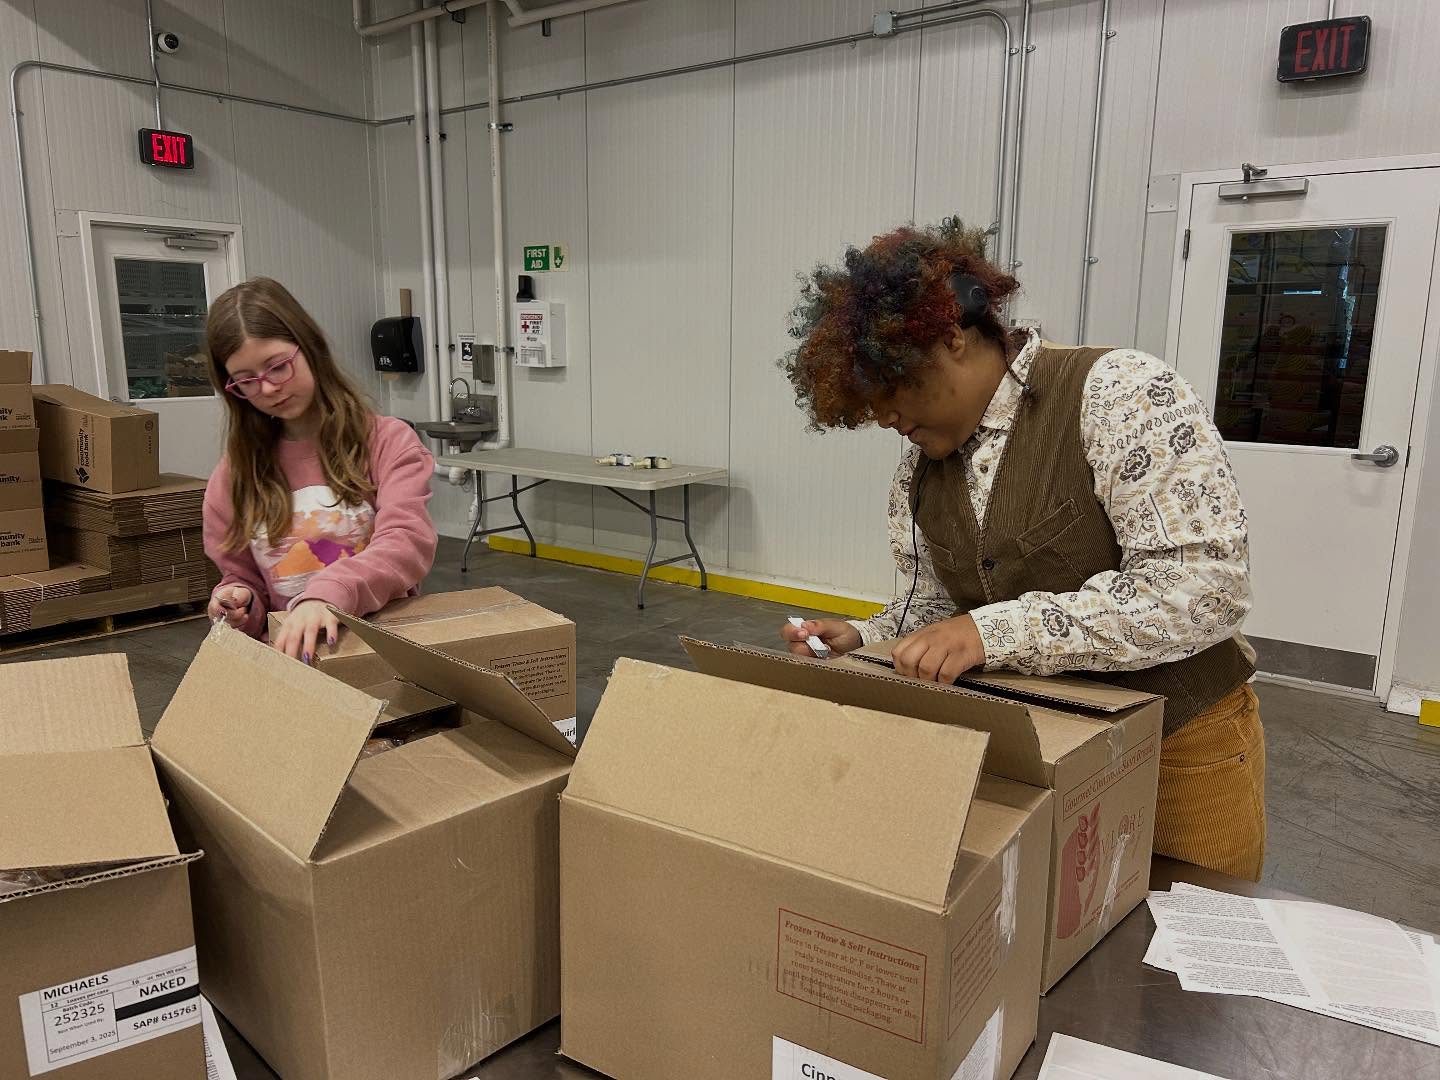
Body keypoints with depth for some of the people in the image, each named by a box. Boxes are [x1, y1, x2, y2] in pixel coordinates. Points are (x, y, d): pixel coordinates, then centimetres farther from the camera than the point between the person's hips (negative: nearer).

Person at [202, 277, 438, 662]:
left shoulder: (388, 441, 0)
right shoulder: (233, 476, 9)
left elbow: (408, 541, -14)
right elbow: (242, 579, 18)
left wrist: (329, 593, -30)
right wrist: (240, 606, -5)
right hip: (290, 660, 4)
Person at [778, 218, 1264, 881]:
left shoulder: (1117, 391, -19)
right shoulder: (919, 473, 0)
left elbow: (1205, 581, -27)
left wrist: (997, 630, -32)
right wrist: (861, 641, -12)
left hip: (1179, 747, -4)